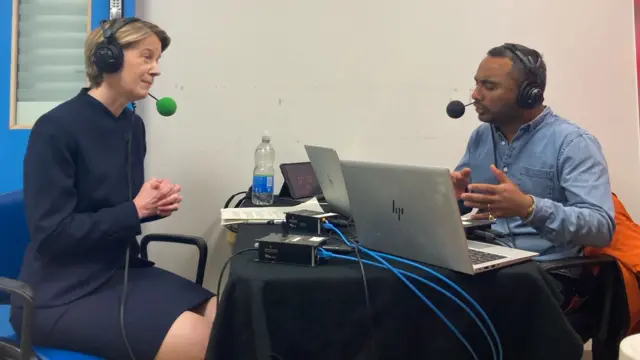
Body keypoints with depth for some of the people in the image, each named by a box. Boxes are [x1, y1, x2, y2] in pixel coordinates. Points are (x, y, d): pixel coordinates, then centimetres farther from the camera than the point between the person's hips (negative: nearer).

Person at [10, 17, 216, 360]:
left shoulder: (133, 125, 7)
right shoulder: (57, 127, -16)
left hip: (121, 271, 8)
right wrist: (135, 209, -16)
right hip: (61, 292, -7)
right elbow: (51, 233, -18)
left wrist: (155, 204, -4)